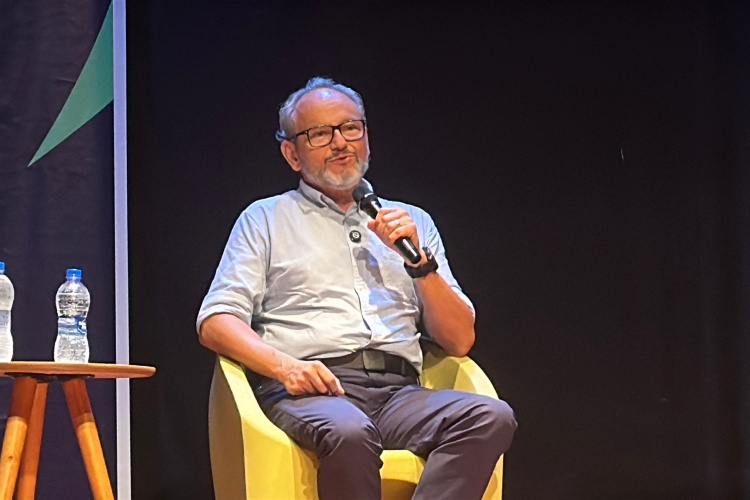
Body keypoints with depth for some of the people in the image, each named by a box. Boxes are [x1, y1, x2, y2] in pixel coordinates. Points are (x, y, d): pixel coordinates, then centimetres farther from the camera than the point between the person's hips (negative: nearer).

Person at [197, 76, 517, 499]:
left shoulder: (412, 222, 25)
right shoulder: (265, 219, 18)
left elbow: (460, 341, 17)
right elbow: (215, 323, 5)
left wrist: (418, 260, 2)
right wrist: (285, 365, -14)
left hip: (398, 391, 3)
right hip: (308, 390, -3)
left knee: (493, 417, -29)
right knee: (349, 433, -39)